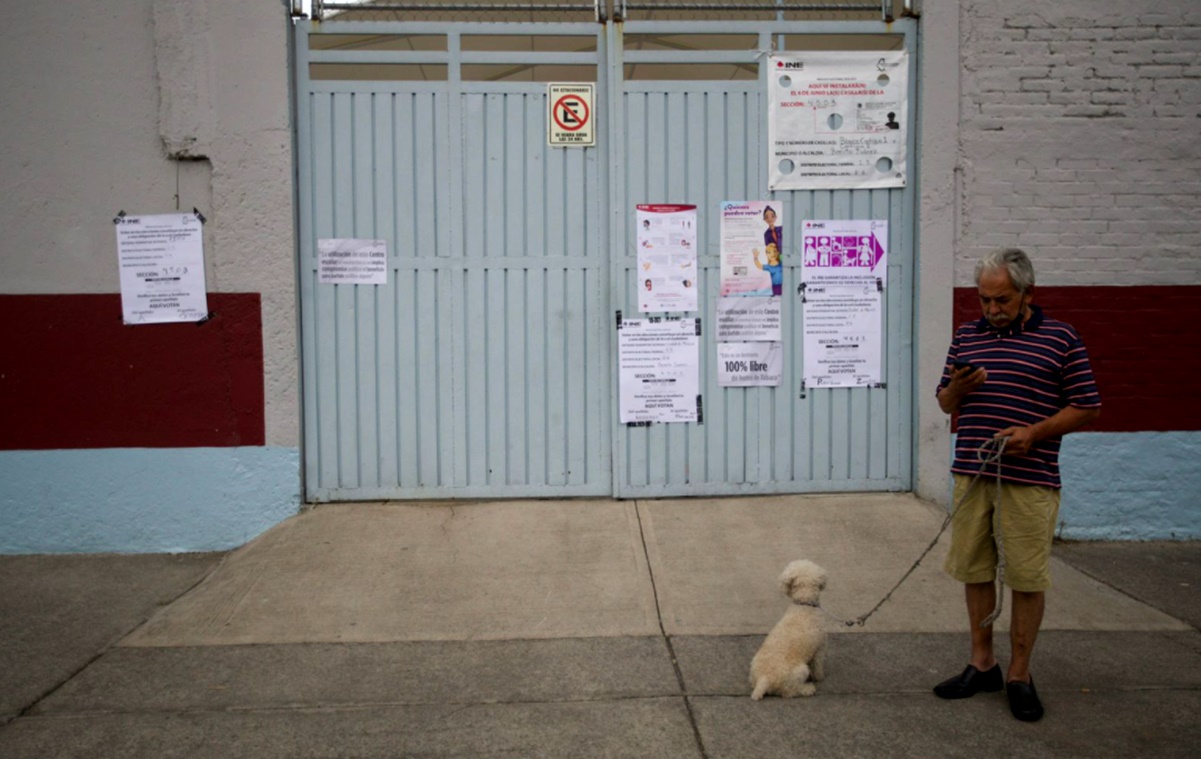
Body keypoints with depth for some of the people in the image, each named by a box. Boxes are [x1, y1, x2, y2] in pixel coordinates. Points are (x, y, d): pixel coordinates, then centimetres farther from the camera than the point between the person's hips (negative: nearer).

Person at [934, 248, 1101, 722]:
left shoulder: (1060, 340, 0)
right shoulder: (966, 336, 12)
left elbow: (1087, 408, 0)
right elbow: (945, 404, 17)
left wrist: (1034, 432, -14)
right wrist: (957, 386, -6)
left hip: (1029, 480, -4)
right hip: (971, 474, 4)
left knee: (1027, 580, 2)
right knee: (974, 572, 10)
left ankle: (1019, 675, 16)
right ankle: (981, 665, 24)